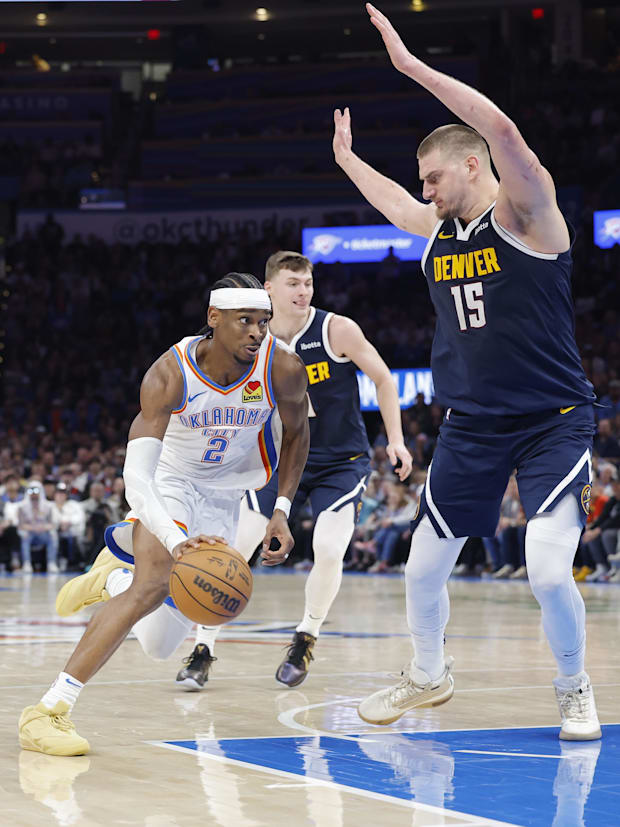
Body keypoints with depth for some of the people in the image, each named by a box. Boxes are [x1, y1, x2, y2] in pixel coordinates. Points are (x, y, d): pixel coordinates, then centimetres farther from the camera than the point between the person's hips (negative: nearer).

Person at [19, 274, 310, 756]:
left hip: (222, 497, 4)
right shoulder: (170, 376, -31)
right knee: (155, 582, -33)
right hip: (168, 483, -4)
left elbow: (297, 432, 1)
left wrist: (282, 512, -7)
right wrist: (176, 542, -53)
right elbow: (136, 479, -37)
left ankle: (109, 578, 37)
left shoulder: (284, 370, -23)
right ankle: (49, 711, -31)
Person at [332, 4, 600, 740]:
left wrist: (412, 66, -31)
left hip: (552, 423, -7)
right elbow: (393, 204, 33)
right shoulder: (436, 228, 8)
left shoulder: (525, 211, -12)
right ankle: (427, 675, 36)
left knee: (550, 573, -19)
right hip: (470, 425, 7)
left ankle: (573, 690, 7)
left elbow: (504, 132, -30)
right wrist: (345, 157, 43)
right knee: (423, 567, 10)